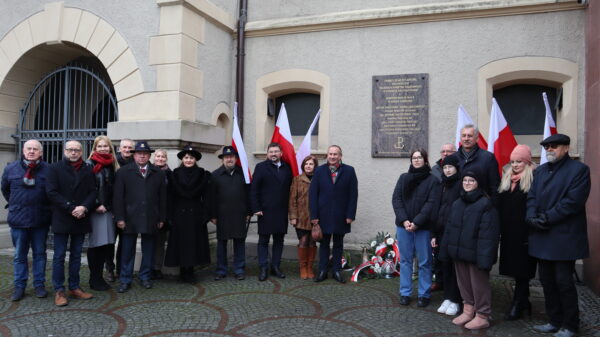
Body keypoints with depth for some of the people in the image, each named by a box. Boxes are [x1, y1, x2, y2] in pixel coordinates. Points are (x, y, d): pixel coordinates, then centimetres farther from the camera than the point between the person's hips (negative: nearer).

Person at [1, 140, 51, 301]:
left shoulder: (48, 170, -6)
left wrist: (45, 208, 4)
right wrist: (15, 205, 16)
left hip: (41, 220, -1)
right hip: (18, 220, 1)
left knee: (40, 253, 10)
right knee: (19, 255, 9)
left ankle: (39, 285, 20)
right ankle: (19, 286, 20)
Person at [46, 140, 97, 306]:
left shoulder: (88, 170, 8)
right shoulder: (55, 168, 1)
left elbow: (93, 192, 3)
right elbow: (51, 192, -7)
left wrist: (84, 207, -14)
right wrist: (71, 208, -15)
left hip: (81, 218, 3)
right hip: (61, 219, -3)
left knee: (76, 255, 10)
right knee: (59, 256, 1)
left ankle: (74, 287, 18)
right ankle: (59, 291, 9)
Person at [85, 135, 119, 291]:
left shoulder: (112, 165, 13)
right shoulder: (90, 164, -2)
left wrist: (108, 206, 5)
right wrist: (97, 206, -11)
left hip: (108, 209, 5)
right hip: (94, 210, -5)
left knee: (106, 244, 5)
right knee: (95, 244, -1)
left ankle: (99, 277, 18)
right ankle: (94, 279, 11)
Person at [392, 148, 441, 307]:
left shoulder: (433, 180, 0)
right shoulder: (403, 178, 10)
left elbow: (431, 204, -8)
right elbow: (396, 199, 2)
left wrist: (416, 222, -16)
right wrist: (404, 220, -11)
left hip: (423, 227, -3)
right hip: (403, 225, 3)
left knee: (424, 262, 3)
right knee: (405, 260, 9)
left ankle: (424, 294, 14)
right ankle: (405, 293, 18)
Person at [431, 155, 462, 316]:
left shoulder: (461, 185, -6)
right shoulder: (442, 186, 14)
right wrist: (434, 234, 10)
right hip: (442, 232, 6)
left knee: (455, 266, 2)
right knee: (444, 265, 9)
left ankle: (455, 300, 13)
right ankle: (447, 298, 20)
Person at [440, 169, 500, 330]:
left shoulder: (485, 204, -11)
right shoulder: (457, 203, 12)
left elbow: (488, 233, -17)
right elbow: (449, 228, 14)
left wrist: (484, 257, -22)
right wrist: (446, 249, 10)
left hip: (475, 252, -7)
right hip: (459, 251, 7)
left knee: (479, 284, 3)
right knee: (463, 282, 16)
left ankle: (482, 316, 16)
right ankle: (468, 310, 30)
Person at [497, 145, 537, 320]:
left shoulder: (533, 179, -7)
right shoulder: (506, 179, 14)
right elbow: (500, 204, 15)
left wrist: (531, 233, -17)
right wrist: (499, 228, 9)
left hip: (524, 232, -6)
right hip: (508, 233, 6)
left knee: (521, 269, 0)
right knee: (515, 268, 12)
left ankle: (517, 305, 7)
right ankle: (524, 301, 25)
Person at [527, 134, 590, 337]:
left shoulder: (579, 170, -5)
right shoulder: (540, 171, 16)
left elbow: (573, 201, -14)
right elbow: (531, 197, 10)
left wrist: (548, 217, -16)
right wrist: (532, 217, -7)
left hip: (564, 238, -6)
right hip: (542, 237, 7)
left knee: (564, 282, -1)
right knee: (547, 282, 12)